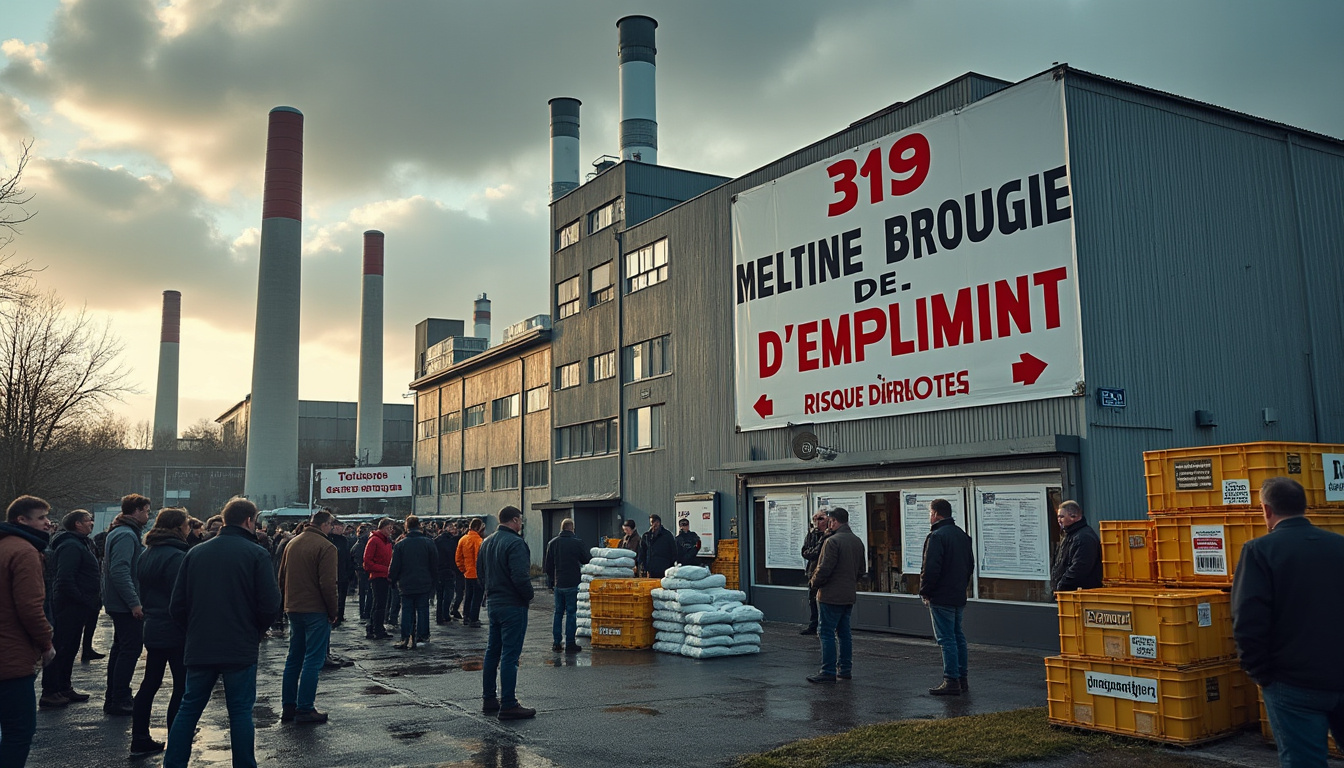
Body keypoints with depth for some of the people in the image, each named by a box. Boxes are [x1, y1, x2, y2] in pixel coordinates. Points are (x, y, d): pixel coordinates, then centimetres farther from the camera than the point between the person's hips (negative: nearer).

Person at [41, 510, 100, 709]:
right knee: (61, 648, -5)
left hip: (77, 607, 11)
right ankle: (49, 693, 0)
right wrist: (84, 600, -19)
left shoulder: (81, 544, 17)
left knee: (70, 648, 17)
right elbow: (65, 580, -26)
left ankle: (64, 688, 26)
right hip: (70, 606, -11)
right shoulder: (71, 546, -17)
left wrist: (92, 600, 14)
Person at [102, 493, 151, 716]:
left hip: (118, 603, 11)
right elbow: (120, 571, -27)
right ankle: (119, 701, -3)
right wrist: (134, 603, -27)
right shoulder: (126, 535, -17)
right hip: (126, 604, -11)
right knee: (131, 649, -6)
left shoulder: (121, 532, 16)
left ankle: (113, 698, 24)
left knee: (121, 648, 17)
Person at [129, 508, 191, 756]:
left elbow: (143, 591, 17)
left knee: (150, 684, 15)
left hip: (152, 629, 9)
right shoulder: (176, 556, -18)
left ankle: (140, 741, 21)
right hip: (175, 632, -9)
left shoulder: (147, 555, 10)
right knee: (182, 687, 0)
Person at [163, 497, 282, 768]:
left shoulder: (195, 552, 4)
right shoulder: (256, 554, -8)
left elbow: (177, 606, 4)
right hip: (241, 649, -4)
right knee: (241, 712, 6)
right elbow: (270, 606, -12)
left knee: (188, 709, 15)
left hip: (199, 650, 4)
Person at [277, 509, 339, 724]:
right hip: (316, 610, -8)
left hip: (293, 609, 8)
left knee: (294, 658, 15)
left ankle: (288, 707, 18)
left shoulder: (292, 544, 11)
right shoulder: (326, 547, -13)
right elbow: (328, 584, -17)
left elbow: (282, 577, 17)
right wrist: (334, 611, -8)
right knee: (313, 660, -2)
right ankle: (305, 709, -2)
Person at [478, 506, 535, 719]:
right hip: (513, 605, -9)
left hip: (494, 603, 9)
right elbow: (520, 576, -25)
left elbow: (480, 571, 19)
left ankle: (489, 700, 25)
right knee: (510, 655, -6)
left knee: (492, 652, 17)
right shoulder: (515, 543, -18)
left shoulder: (487, 542, 12)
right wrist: (528, 595, -9)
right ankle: (508, 705, -4)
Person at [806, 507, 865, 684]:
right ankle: (845, 669, 19)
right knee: (844, 632, 15)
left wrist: (813, 583, -3)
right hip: (849, 595, 9)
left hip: (831, 596, -9)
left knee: (827, 633, -3)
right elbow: (861, 569, 17)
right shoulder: (857, 541, 11)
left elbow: (824, 569, -19)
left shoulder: (832, 541, -17)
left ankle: (828, 672, -3)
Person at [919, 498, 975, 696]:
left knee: (947, 639, -5)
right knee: (958, 636, 14)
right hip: (959, 596, 9)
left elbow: (930, 569, -21)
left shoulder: (936, 536, -16)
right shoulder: (962, 535, 13)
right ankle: (962, 679, 19)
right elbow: (970, 564, 20)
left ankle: (951, 681, -4)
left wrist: (925, 591, -9)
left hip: (941, 598, -9)